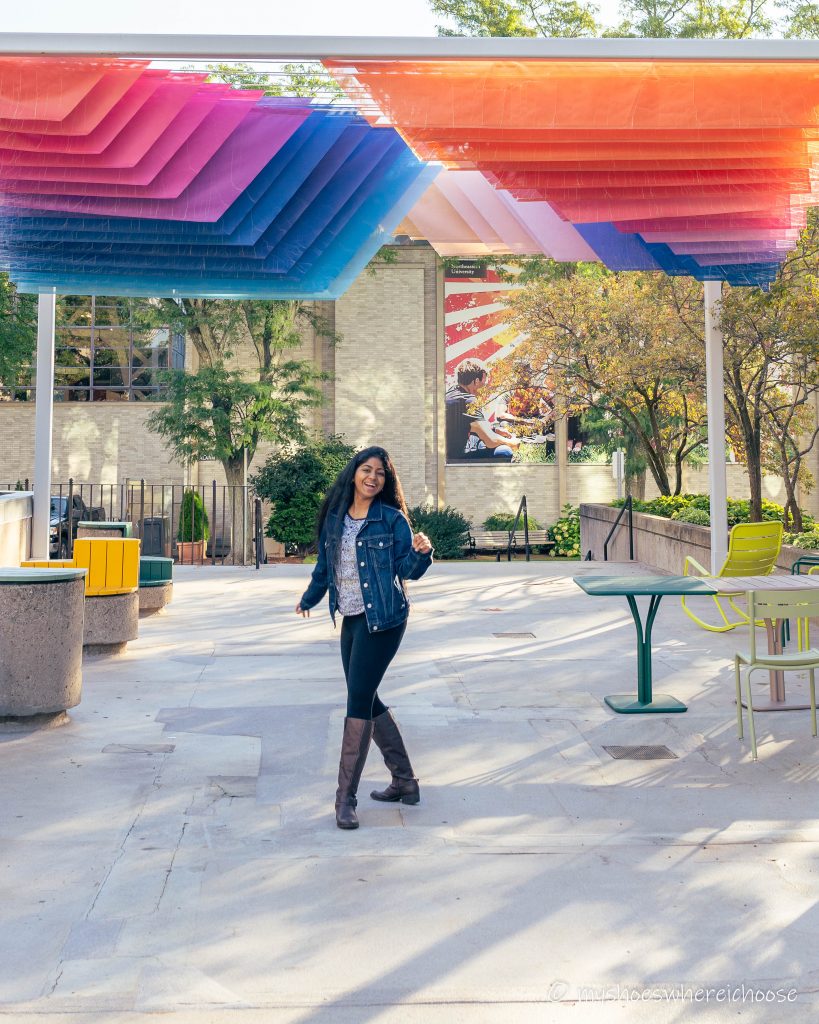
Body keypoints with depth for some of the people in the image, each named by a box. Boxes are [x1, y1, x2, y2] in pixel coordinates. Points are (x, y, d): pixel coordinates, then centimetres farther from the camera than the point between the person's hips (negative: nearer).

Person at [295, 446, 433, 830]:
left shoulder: (392, 519, -7)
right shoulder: (334, 518, 8)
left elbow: (408, 568, -7)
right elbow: (325, 565, 21)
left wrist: (421, 552, -27)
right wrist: (308, 599, 32)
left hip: (382, 620, -7)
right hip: (351, 619, 7)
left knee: (359, 701, -8)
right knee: (367, 700, 12)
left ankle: (346, 797, 0)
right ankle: (405, 781, 27)